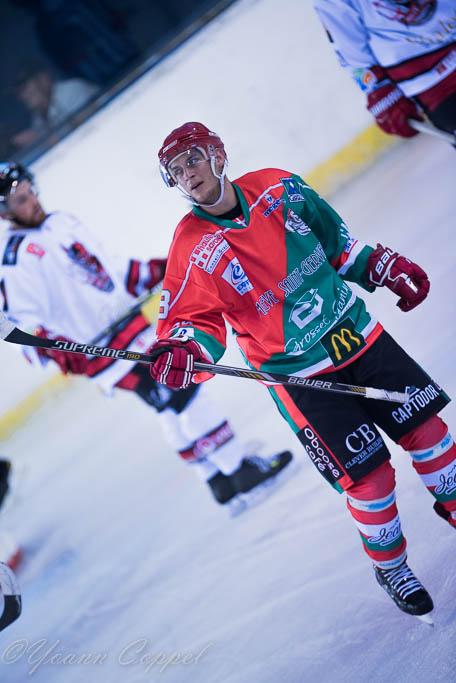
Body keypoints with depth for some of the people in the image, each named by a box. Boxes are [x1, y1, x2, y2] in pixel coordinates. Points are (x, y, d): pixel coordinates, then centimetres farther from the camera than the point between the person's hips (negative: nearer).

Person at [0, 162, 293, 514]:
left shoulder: (60, 222, 11)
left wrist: (155, 271, 15)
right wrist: (56, 351, -35)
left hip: (128, 318, 8)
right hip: (101, 350, -8)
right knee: (182, 396, -9)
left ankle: (222, 483, 23)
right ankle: (241, 475, -2)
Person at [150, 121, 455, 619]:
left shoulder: (278, 187, -4)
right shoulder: (192, 250, -15)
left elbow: (335, 240, 11)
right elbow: (194, 318, -11)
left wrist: (384, 268, 7)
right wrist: (182, 350, -32)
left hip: (355, 331, 4)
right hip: (298, 374, -4)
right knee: (368, 475, -4)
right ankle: (390, 568, 22)